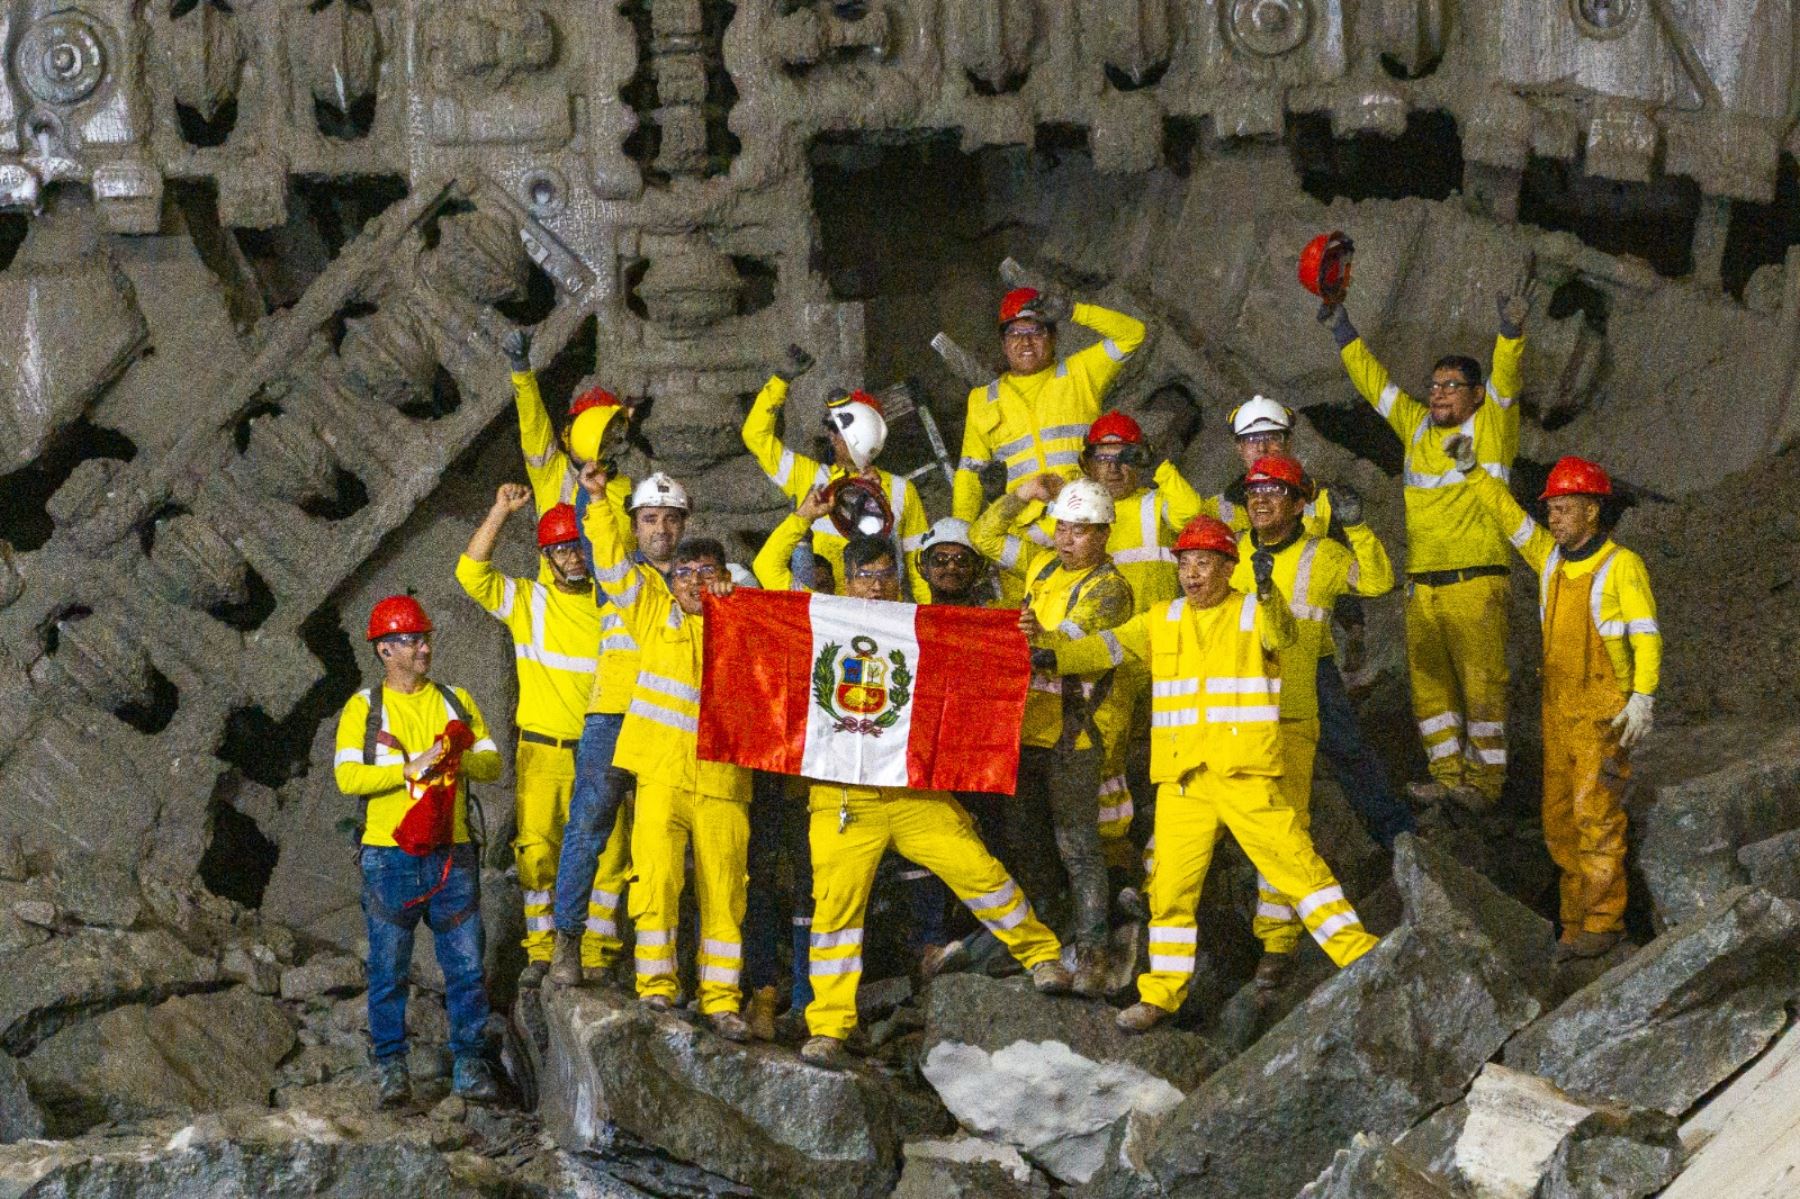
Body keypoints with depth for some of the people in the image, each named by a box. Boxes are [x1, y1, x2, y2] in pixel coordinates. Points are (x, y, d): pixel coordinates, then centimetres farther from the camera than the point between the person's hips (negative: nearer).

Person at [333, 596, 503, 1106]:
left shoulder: (455, 701, 14)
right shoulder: (363, 708, 4)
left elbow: (492, 762, 8)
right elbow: (347, 776, -8)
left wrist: (459, 760, -13)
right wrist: (411, 769, -16)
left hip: (452, 855, 2)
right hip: (389, 856, -2)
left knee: (466, 966, 1)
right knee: (388, 970, 0)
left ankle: (469, 1065, 7)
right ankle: (391, 1070, 7)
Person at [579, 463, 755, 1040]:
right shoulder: (654, 609, 10)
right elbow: (612, 562, 8)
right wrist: (597, 502, -1)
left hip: (723, 776, 1)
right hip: (662, 770, -1)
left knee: (724, 889, 1)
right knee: (657, 877, -11)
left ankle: (721, 998, 6)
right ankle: (656, 982, 0)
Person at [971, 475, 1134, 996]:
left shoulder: (1108, 588, -11)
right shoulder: (1043, 565, 12)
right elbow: (985, 536, 20)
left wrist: (1042, 639, -45)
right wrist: (1024, 495, 7)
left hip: (1073, 732, -8)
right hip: (1029, 722, 8)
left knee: (1076, 844, -8)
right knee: (1020, 837, 11)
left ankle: (1091, 951, -5)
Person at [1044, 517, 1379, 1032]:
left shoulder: (1253, 614, 2)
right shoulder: (1163, 622, 14)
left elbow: (1282, 635, -19)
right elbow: (1111, 646, 11)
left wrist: (1266, 590, -39)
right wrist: (1053, 657, -6)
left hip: (1247, 777, -4)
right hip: (1182, 779, 4)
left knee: (1296, 863, -7)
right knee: (1171, 885, 5)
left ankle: (1361, 957, 1)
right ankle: (1161, 994, 14)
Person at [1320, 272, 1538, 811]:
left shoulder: (1492, 427, 2)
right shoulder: (1417, 427, 16)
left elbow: (1505, 378, -14)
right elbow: (1374, 381, 22)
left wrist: (1512, 329, -29)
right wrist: (1342, 329, 20)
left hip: (1476, 583, -6)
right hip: (1421, 585, 6)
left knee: (1481, 682, -6)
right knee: (1428, 684, 5)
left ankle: (1485, 781, -3)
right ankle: (1447, 776, 11)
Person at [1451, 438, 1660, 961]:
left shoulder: (1622, 566, -10)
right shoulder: (1550, 556, 9)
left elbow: (1647, 636, -14)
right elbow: (1509, 516, 5)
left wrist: (1644, 696, -25)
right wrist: (1473, 469, -9)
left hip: (1606, 712, -7)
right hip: (1558, 712, 7)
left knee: (1596, 814, -11)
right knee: (1559, 819, 6)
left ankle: (1603, 921, -7)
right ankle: (1577, 921, 12)